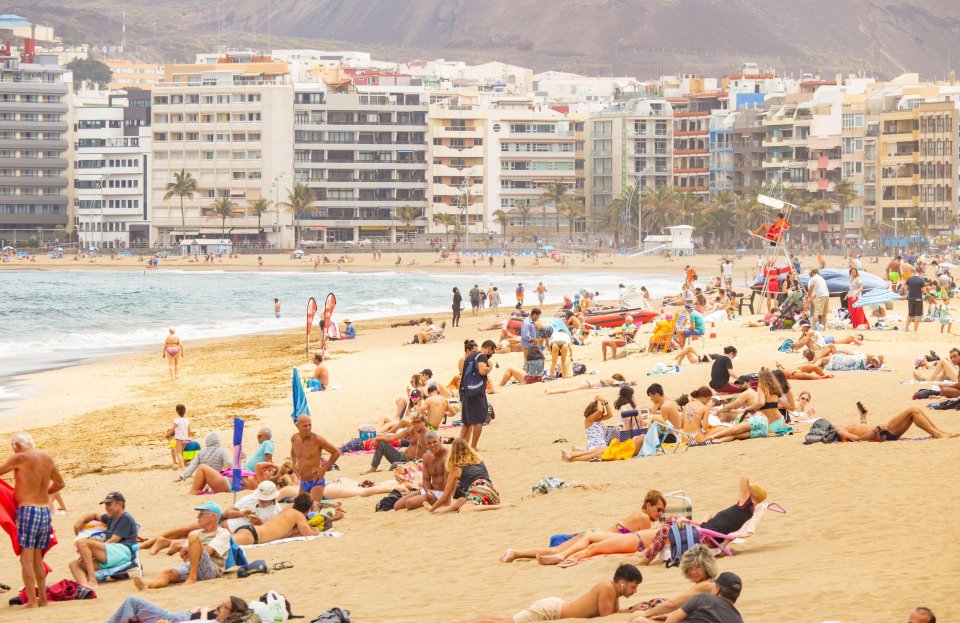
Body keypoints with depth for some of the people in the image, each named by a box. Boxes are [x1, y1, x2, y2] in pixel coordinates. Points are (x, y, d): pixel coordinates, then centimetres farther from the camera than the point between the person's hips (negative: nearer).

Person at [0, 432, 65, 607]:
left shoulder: (20, 458, -8)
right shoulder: (47, 459, 11)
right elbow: (60, 483, 23)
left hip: (27, 509, -6)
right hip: (45, 510, 6)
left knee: (27, 558, -4)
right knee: (37, 557, 15)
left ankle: (32, 601, -8)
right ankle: (42, 598, 15)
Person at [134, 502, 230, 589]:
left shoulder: (223, 533, 13)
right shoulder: (196, 533, 33)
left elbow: (208, 552, -3)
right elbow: (183, 554, 20)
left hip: (211, 570, -5)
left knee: (193, 538, -27)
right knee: (168, 573, -30)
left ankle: (192, 578, -33)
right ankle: (146, 585, -61)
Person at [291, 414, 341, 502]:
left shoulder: (316, 439, -16)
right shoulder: (294, 438, 1)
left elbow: (337, 452, -11)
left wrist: (324, 469, -11)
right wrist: (294, 464, 12)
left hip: (316, 482, -7)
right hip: (303, 483, 7)